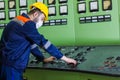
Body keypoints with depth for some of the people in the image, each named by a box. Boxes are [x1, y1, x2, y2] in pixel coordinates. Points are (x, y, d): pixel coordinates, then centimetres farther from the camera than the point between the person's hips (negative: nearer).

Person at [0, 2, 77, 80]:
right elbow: (43, 42, -17)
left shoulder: (19, 21, 16)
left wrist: (43, 59, 22)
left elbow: (31, 43, 21)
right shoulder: (27, 24, -15)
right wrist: (65, 58, -11)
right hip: (11, 67, -10)